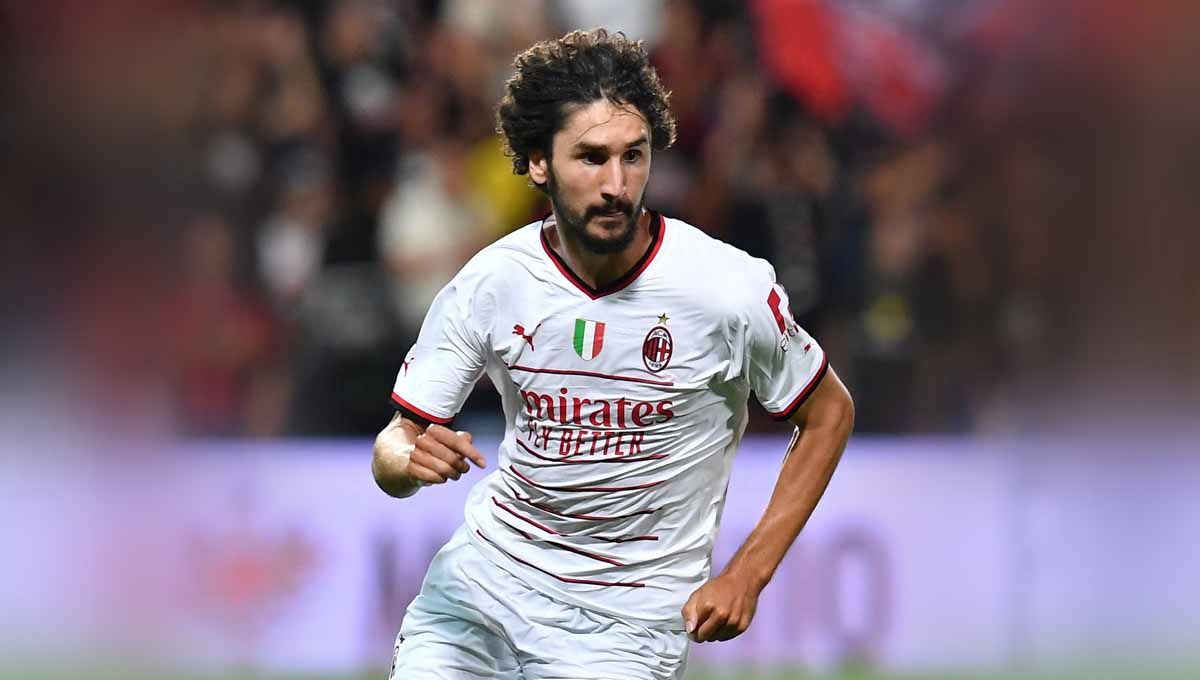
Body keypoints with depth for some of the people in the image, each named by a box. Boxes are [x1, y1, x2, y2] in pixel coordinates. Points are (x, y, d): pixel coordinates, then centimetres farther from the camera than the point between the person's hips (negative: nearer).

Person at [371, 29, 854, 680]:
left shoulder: (731, 289, -16)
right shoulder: (490, 282, -8)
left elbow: (829, 413, 0)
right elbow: (392, 452, -2)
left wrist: (747, 576, -7)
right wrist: (410, 459, -28)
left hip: (623, 621, -3)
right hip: (482, 575, 3)